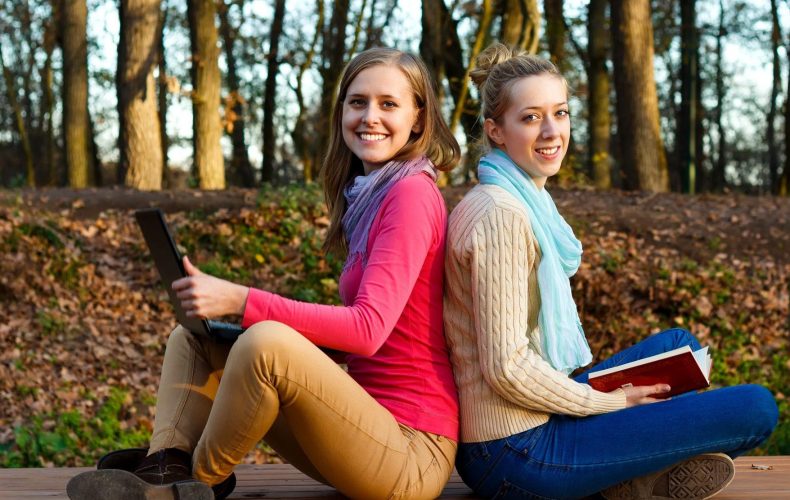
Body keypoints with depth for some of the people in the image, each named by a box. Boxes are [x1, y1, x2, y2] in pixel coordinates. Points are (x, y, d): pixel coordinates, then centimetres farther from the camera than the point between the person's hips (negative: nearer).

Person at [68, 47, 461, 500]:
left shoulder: (412, 193, -11)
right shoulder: (369, 194, 16)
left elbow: (369, 328, -21)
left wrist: (241, 301, -24)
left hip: (412, 450, -9)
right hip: (367, 419, 9)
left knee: (267, 342, -33)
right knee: (193, 339, 8)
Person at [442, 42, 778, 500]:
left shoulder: (529, 201, 13)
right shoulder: (501, 216, -18)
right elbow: (506, 368, -22)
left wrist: (599, 392, 9)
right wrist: (608, 402, -9)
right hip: (517, 456, -10)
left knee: (678, 345, 25)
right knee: (755, 408, -10)